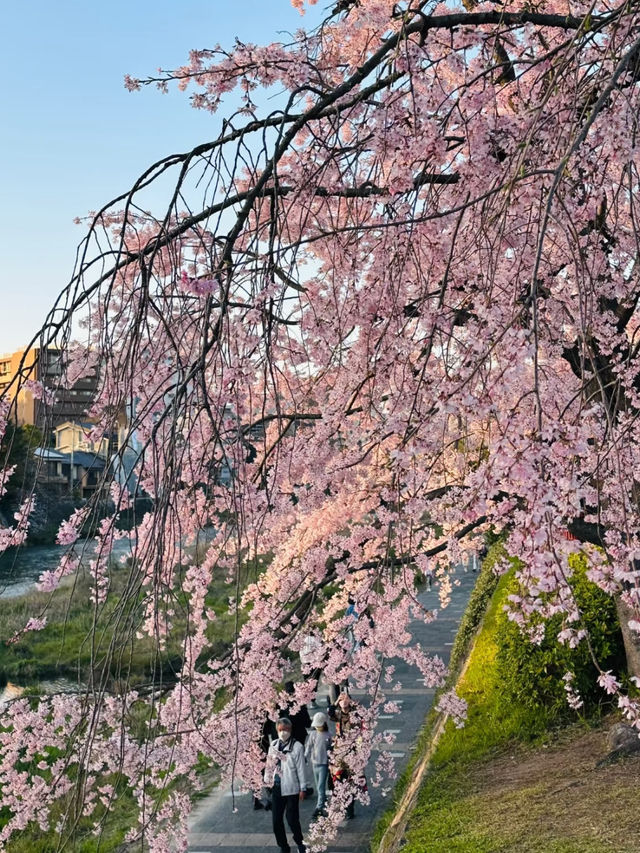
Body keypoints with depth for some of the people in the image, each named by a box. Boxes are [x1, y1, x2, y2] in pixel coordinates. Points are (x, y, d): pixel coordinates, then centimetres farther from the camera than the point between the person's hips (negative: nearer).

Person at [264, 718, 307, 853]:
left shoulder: (297, 746, -10)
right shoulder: (273, 744, 5)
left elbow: (301, 768, -7)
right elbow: (269, 764, 11)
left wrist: (302, 788, -6)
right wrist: (267, 781, 10)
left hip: (291, 789, -5)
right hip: (276, 788, 5)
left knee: (292, 819, -1)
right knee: (276, 820, 7)